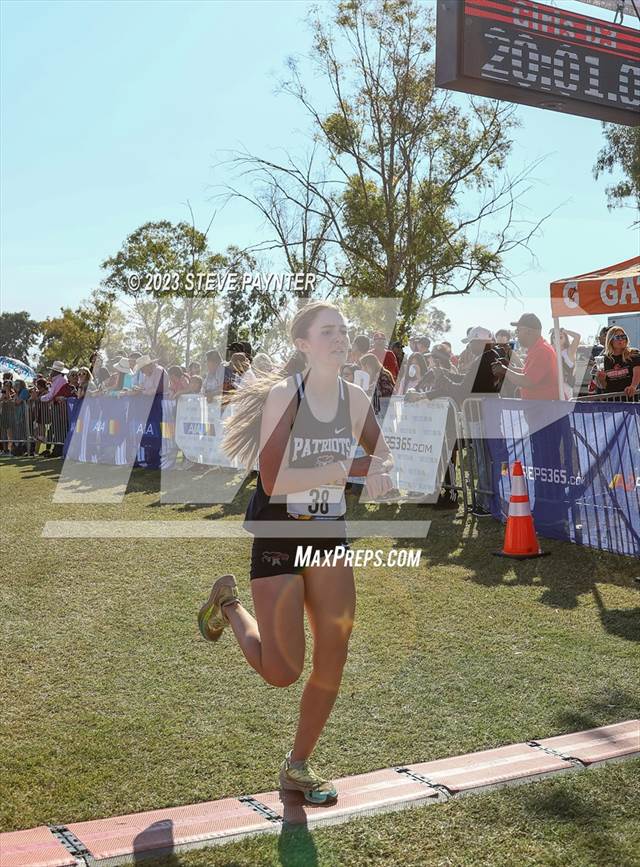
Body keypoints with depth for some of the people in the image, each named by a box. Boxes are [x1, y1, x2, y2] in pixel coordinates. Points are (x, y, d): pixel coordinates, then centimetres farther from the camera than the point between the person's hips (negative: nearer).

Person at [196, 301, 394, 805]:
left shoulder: (354, 399, 0)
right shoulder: (284, 395, -16)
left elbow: (384, 457, 12)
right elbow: (274, 482, -24)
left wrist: (379, 469, -12)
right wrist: (347, 468, -27)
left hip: (330, 536, 6)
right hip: (277, 536, -5)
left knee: (333, 661, 4)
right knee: (282, 672, -2)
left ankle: (298, 767, 24)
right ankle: (229, 606, 27)